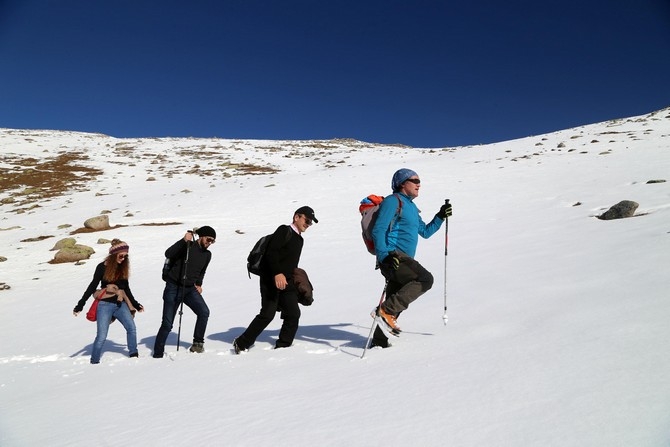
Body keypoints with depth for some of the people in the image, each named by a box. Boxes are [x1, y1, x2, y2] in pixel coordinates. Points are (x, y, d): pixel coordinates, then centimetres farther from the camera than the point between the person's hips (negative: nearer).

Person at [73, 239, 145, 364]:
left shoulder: (123, 268, 6)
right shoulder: (102, 267, -8)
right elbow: (92, 287, -5)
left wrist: (136, 305, 19)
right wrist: (80, 305, -9)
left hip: (121, 304, 5)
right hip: (105, 305, -5)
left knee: (132, 328, -4)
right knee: (101, 336, -4)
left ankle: (133, 355, 9)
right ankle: (94, 361, 12)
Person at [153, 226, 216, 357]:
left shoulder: (207, 255, 8)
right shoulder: (187, 246, -11)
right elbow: (168, 254, -27)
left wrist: (198, 284, 12)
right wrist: (184, 240, -34)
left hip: (191, 289, 5)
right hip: (173, 288, -5)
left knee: (204, 312, -18)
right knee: (167, 324, -1)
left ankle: (198, 343, -4)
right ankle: (157, 354, 14)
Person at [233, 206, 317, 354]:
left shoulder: (299, 239, 21)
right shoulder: (284, 231, -5)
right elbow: (271, 252, -18)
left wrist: (295, 282, 21)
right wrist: (278, 273, -28)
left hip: (287, 282, 8)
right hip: (271, 280, -8)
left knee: (293, 314, -1)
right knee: (267, 314, -9)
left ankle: (282, 346, 10)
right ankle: (241, 343, 5)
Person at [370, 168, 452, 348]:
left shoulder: (410, 206, 24)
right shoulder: (393, 201, -6)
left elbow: (425, 232, 30)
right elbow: (378, 230, -14)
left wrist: (440, 217, 18)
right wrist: (384, 256, -24)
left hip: (402, 260, 10)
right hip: (393, 257, -10)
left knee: (396, 305, 12)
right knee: (425, 279, -23)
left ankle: (378, 342, 21)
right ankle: (387, 310, -20)